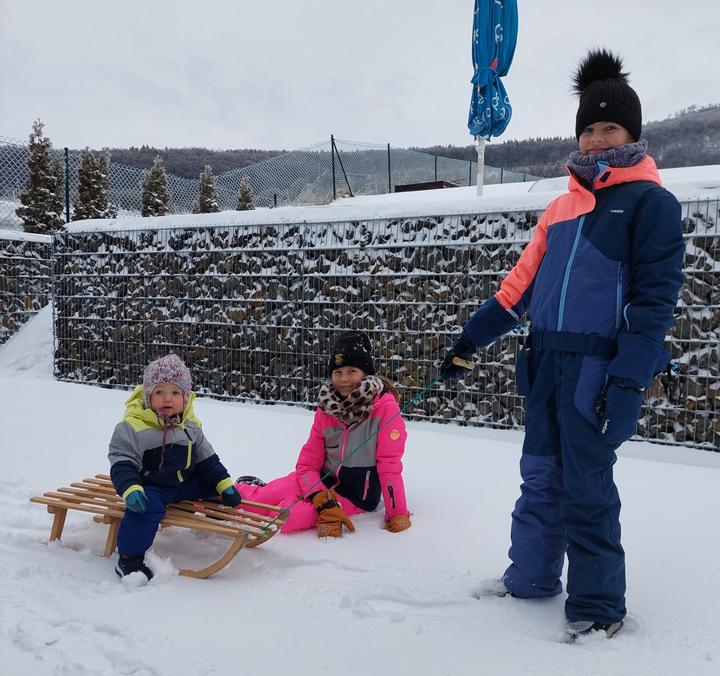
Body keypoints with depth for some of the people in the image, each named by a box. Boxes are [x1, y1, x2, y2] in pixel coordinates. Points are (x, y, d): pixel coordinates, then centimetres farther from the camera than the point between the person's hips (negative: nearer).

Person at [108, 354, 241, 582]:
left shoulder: (190, 426, 4)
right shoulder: (131, 427, -16)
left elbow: (206, 459, 13)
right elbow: (122, 463, -19)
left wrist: (225, 484, 7)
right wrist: (130, 490, -37)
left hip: (185, 483, 7)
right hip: (150, 488, -6)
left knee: (212, 485, 5)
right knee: (146, 507, -33)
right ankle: (129, 558, -20)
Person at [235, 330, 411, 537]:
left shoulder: (385, 406, -17)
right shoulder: (326, 408, -2)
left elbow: (390, 464, -18)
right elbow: (307, 463, -3)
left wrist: (398, 513, -19)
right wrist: (323, 502, -19)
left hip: (357, 495, -4)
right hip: (322, 480, 4)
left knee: (288, 516, -26)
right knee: (263, 499, -17)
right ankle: (242, 490, 16)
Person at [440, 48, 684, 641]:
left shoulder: (651, 203, -3)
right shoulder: (563, 207, 16)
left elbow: (655, 298, -9)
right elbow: (522, 284, 16)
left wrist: (626, 381, -17)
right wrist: (469, 341, 13)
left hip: (598, 366, -6)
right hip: (546, 361, 6)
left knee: (586, 488, -2)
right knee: (540, 477, 13)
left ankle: (599, 607, 13)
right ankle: (530, 579, 27)